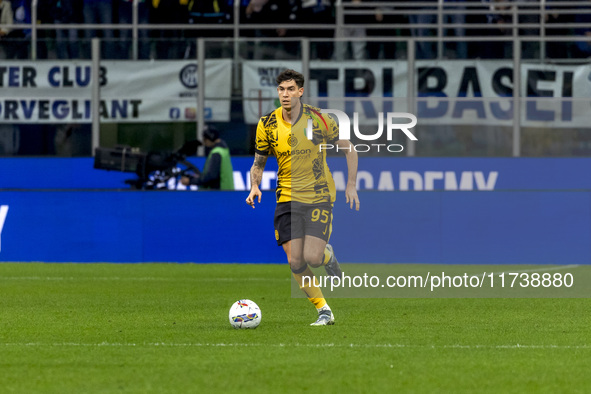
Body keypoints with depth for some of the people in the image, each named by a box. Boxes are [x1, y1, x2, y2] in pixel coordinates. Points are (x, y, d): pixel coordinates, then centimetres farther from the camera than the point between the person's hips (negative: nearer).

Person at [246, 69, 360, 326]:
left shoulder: (318, 119, -7)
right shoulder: (267, 125, -1)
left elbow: (349, 150, 5)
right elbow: (258, 163, 10)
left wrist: (351, 185, -2)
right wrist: (255, 186, -9)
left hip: (318, 196, -3)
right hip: (287, 198, 3)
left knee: (312, 258, -16)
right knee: (295, 262, -7)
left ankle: (328, 255, 22)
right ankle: (324, 311, 9)